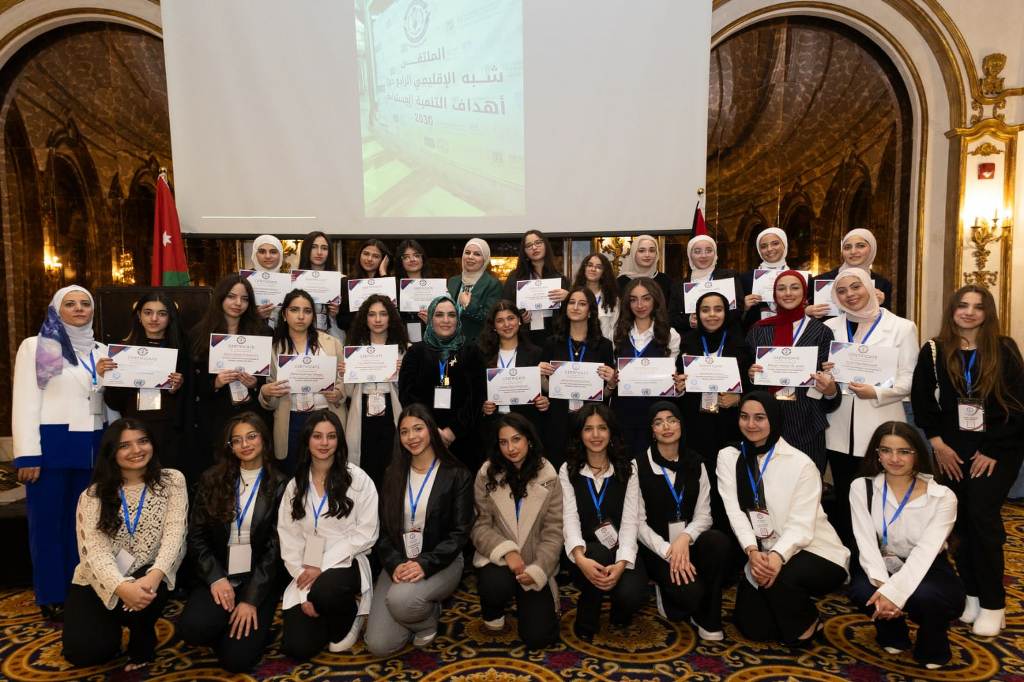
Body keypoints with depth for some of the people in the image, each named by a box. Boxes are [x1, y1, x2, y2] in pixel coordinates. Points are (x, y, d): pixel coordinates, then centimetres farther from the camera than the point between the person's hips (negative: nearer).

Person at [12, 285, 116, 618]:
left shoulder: (101, 351, 13)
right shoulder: (36, 346, 0)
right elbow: (25, 402, -6)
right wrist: (27, 455, -13)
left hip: (93, 446, 4)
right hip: (52, 444, -4)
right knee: (48, 521, 5)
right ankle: (52, 596, 17)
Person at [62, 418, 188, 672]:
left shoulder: (172, 481, -4)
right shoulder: (93, 496, -3)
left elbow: (175, 534, -14)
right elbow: (95, 551, -16)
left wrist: (154, 576, -33)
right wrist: (122, 587, -35)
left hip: (147, 577, -1)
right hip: (100, 582, 1)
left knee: (142, 601, -33)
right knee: (83, 652, -17)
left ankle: (142, 645, 2)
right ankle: (112, 626, 20)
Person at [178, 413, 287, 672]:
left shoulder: (279, 485, -3)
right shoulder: (212, 479, 4)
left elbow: (274, 548, -7)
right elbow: (196, 536, 2)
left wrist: (251, 599, -14)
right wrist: (216, 578, -12)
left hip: (258, 581, -2)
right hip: (217, 576, 2)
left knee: (237, 658, -18)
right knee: (193, 628, -27)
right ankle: (225, 630, 7)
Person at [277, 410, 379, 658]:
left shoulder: (358, 479, -4)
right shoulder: (295, 486, 8)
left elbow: (366, 533, -6)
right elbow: (289, 538, 3)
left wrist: (323, 566, -13)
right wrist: (302, 585, -9)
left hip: (345, 564, -4)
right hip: (306, 572, 4)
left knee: (325, 591, -37)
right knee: (297, 648, -11)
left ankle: (346, 620, -1)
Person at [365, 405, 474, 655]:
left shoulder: (457, 475, -4)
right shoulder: (393, 475, 7)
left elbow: (460, 532, -7)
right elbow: (383, 529, 4)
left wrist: (425, 565, -20)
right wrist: (395, 564, -14)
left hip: (440, 563, -3)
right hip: (398, 563, 4)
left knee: (400, 599, -34)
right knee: (378, 645, -11)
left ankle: (428, 620, 2)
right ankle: (420, 612, 19)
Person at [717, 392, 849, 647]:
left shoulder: (800, 463, -11)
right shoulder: (728, 457, -1)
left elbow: (801, 524, -18)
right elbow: (735, 511, -11)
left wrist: (777, 556, -36)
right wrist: (752, 551, -28)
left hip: (814, 552, -3)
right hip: (762, 555, 4)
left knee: (781, 577, -33)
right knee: (753, 627, -5)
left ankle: (806, 624, 2)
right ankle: (791, 609, 30)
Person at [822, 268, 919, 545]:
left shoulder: (902, 327, 2)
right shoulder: (830, 327, 10)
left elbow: (908, 380, -3)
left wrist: (876, 392, -21)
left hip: (880, 427, -2)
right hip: (840, 427, 3)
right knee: (843, 498, 9)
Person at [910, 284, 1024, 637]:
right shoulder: (934, 351, 3)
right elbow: (921, 400, 3)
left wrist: (993, 450, -9)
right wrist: (937, 443, -6)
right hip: (952, 448, 2)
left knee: (982, 516, -10)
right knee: (962, 520, 3)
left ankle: (993, 603, 3)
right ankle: (972, 592, 16)